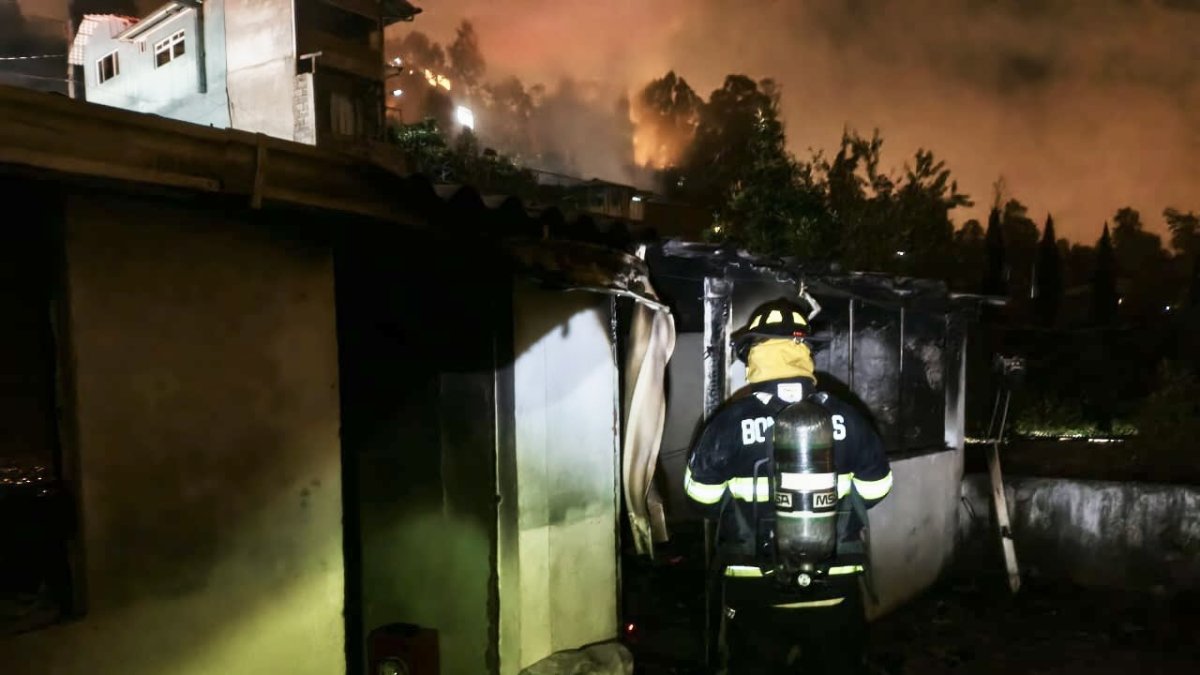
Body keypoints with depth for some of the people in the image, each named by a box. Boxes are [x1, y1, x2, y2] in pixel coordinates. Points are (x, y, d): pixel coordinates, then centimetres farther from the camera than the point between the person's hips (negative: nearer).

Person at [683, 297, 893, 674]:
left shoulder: (731, 420, -13)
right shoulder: (846, 416, -6)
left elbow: (702, 494, -4)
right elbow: (875, 487, 6)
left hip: (754, 585, -2)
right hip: (834, 582, 2)